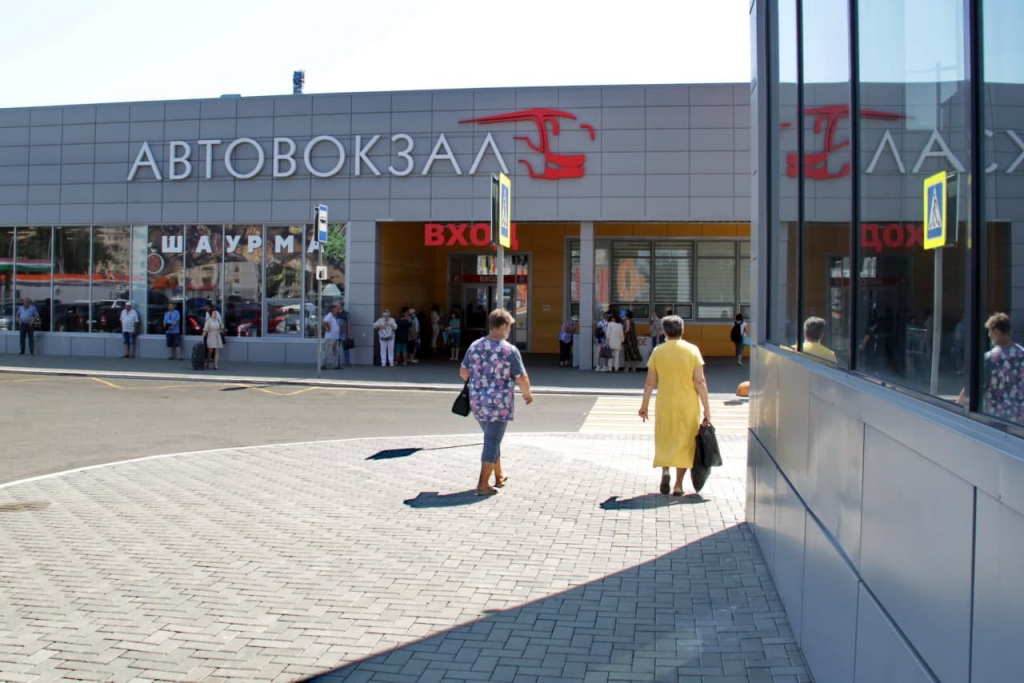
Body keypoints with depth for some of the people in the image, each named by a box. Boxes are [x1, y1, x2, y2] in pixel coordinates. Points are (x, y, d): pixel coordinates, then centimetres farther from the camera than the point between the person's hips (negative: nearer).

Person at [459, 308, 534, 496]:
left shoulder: (475, 346, 2)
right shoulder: (510, 350, -14)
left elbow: (463, 372, 8)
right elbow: (522, 379, -12)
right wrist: (527, 394, 6)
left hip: (477, 401, 6)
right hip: (499, 403, -6)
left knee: (491, 438, 22)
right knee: (492, 441, 1)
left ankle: (499, 476, 34)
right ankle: (483, 484, 2)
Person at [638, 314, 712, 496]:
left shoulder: (657, 352, -3)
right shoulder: (692, 350, -5)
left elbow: (650, 382, -1)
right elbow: (700, 382, -9)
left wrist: (644, 405, 10)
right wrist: (706, 408, -5)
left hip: (665, 404, 1)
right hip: (688, 405, -1)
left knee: (664, 440, 19)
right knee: (684, 442, 10)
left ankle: (665, 472, -3)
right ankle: (678, 485, 11)